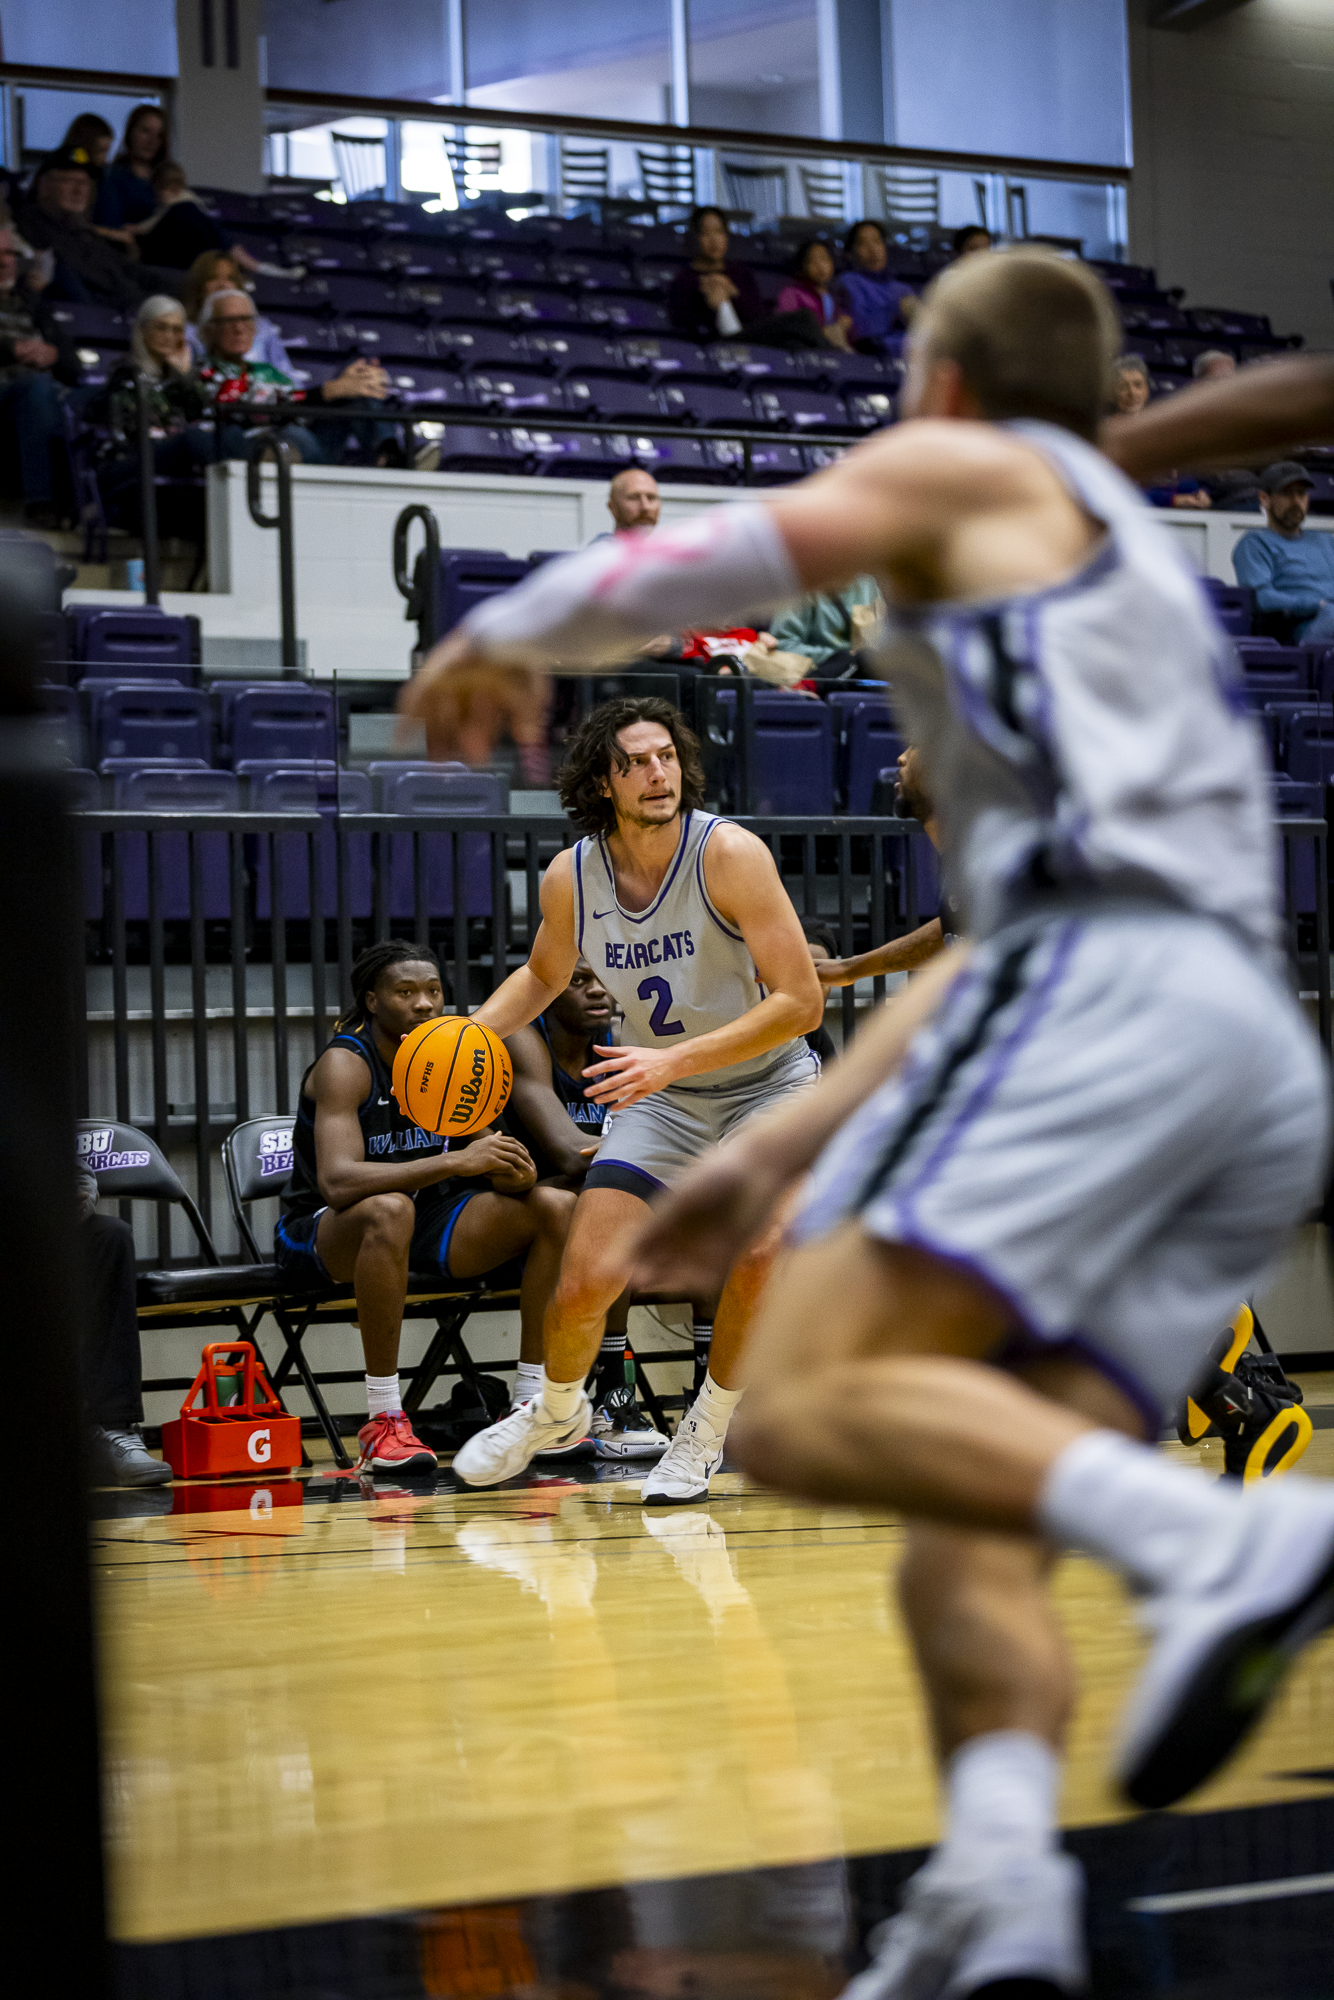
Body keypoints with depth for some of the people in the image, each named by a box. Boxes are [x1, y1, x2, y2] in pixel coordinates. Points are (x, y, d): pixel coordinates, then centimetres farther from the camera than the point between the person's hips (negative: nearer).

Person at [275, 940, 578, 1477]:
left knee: (557, 1207, -9)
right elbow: (338, 1181, -34)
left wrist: (515, 1173, -23)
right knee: (389, 1210, -41)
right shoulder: (344, 1065, -20)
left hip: (425, 1218, 7)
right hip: (321, 1231, -7)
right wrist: (455, 1161, -40)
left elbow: (488, 1159, 3)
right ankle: (383, 1422, -33)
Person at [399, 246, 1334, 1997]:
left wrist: (500, 640, 25)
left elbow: (719, 558, 5)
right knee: (970, 1549, -1)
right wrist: (780, 1153, 38)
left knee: (806, 1404, -20)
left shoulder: (974, 468, 17)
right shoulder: (1130, 571, 39)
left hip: (1114, 996, -8)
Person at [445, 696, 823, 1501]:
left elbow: (802, 1000, -27)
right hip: (661, 1099, 3)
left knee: (762, 1251, -27)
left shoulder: (729, 853, -24)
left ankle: (706, 1431, -1)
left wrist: (674, 1058, -35)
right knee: (586, 1282, -6)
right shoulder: (571, 877, -10)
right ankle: (557, 1411, 29)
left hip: (766, 1083, -3)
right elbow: (544, 974, 14)